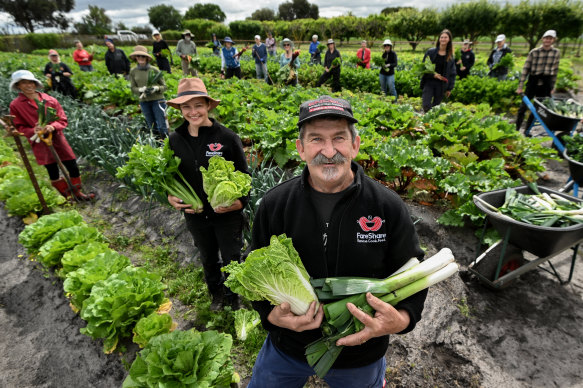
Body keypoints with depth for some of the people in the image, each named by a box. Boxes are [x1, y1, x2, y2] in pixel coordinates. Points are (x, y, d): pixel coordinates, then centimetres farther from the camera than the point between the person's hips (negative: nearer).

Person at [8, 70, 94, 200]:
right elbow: (19, 127, 0)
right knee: (53, 173, 6)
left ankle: (77, 193, 23)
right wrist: (34, 131, -20)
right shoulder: (15, 105, -3)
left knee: (73, 167, 5)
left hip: (57, 138, 2)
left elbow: (62, 120, 2)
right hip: (40, 143, -1)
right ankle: (68, 195, 21)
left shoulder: (49, 99, 0)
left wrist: (52, 126, -19)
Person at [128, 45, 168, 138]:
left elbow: (164, 86, 0)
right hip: (144, 102, 4)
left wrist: (156, 88, -21)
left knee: (162, 127, -7)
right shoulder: (133, 71, 4)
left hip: (157, 100, -3)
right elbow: (133, 89, 4)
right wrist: (142, 90, -16)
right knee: (152, 127, 11)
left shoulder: (154, 70, -4)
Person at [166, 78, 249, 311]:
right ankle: (216, 293, 51)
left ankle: (233, 297, 42)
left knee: (231, 259, 12)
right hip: (195, 214, 4)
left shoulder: (227, 137, -16)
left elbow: (244, 176, -10)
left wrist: (239, 202, -23)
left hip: (227, 214, -3)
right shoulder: (175, 139, -4)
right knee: (208, 258, 23)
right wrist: (172, 197, -9)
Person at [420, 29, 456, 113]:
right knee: (426, 106, -16)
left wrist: (450, 88, 5)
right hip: (429, 83, -1)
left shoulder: (450, 56, 7)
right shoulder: (430, 52, 2)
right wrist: (433, 74, -14)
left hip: (441, 85, 2)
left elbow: (452, 73, 9)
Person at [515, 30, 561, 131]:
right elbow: (526, 69, -5)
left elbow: (555, 70, 11)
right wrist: (520, 86, -10)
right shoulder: (534, 52, -5)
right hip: (533, 82, -2)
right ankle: (516, 129, 8)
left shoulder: (556, 53, 4)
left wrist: (552, 87, 10)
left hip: (545, 85, 3)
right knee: (524, 106, -1)